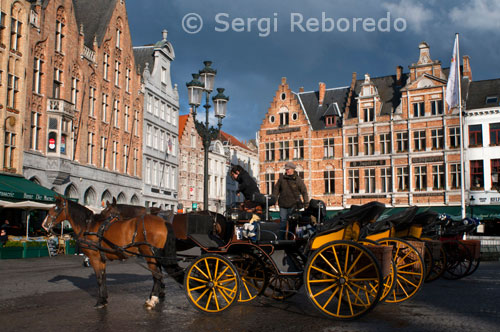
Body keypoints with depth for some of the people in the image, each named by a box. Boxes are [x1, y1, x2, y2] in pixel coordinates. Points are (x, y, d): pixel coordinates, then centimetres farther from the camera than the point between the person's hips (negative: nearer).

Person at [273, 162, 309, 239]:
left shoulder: (298, 179, 1)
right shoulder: (282, 178, 7)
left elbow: (304, 191, 4)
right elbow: (276, 189, 14)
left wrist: (306, 203, -1)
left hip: (293, 205, -2)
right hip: (283, 204, 2)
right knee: (282, 221, 1)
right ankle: (281, 238, 8)